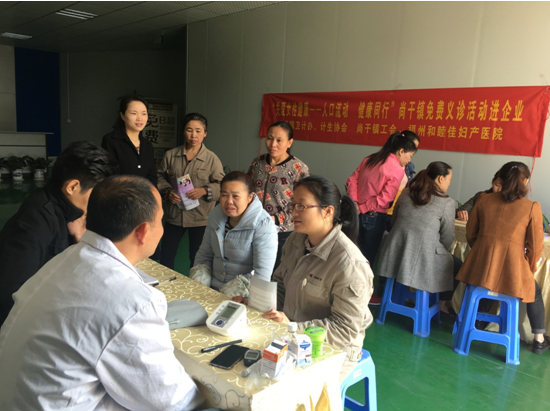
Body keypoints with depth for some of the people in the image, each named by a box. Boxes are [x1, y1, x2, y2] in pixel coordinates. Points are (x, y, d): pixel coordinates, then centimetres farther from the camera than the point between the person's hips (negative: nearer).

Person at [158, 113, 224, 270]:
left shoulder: (212, 158, -5)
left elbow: (221, 185, -5)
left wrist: (204, 191, -22)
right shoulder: (171, 155, 3)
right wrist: (168, 191, -7)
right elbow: (160, 176, 11)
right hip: (174, 215, 3)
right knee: (166, 256, 13)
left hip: (201, 217, -2)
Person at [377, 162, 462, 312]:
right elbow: (447, 238, -2)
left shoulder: (406, 193, 7)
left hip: (394, 254, 6)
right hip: (423, 258, -6)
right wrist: (439, 251, 19)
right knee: (457, 266, 22)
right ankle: (443, 302, 32)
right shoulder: (447, 202, -7)